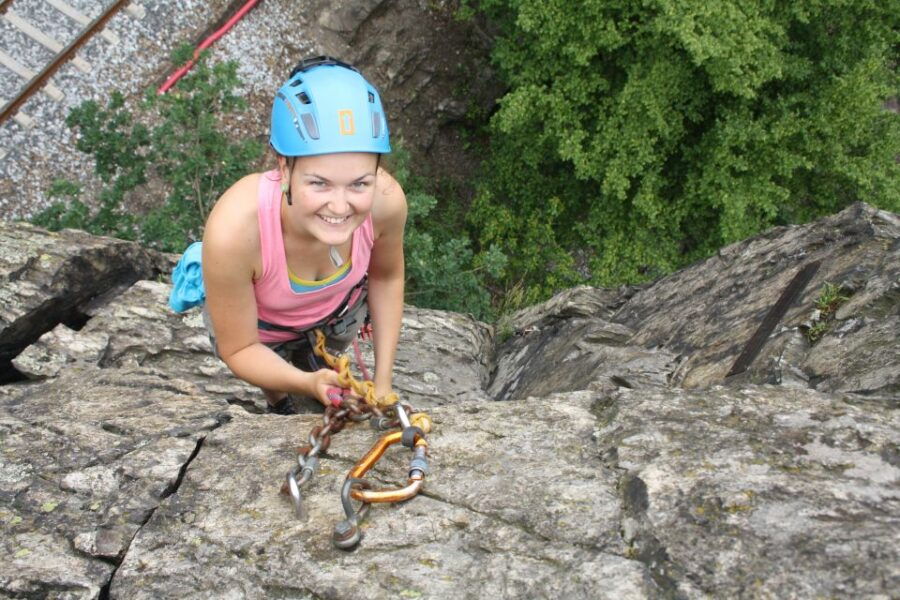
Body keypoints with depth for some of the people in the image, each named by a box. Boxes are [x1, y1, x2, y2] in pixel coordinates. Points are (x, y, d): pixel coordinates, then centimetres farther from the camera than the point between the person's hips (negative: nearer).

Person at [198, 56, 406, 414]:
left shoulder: (386, 200, -37)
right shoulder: (233, 229, -45)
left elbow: (386, 277, -11)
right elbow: (239, 350, -27)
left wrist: (383, 382, -11)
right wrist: (308, 384, -45)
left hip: (339, 307, 2)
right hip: (259, 327, -2)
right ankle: (280, 405, 61)